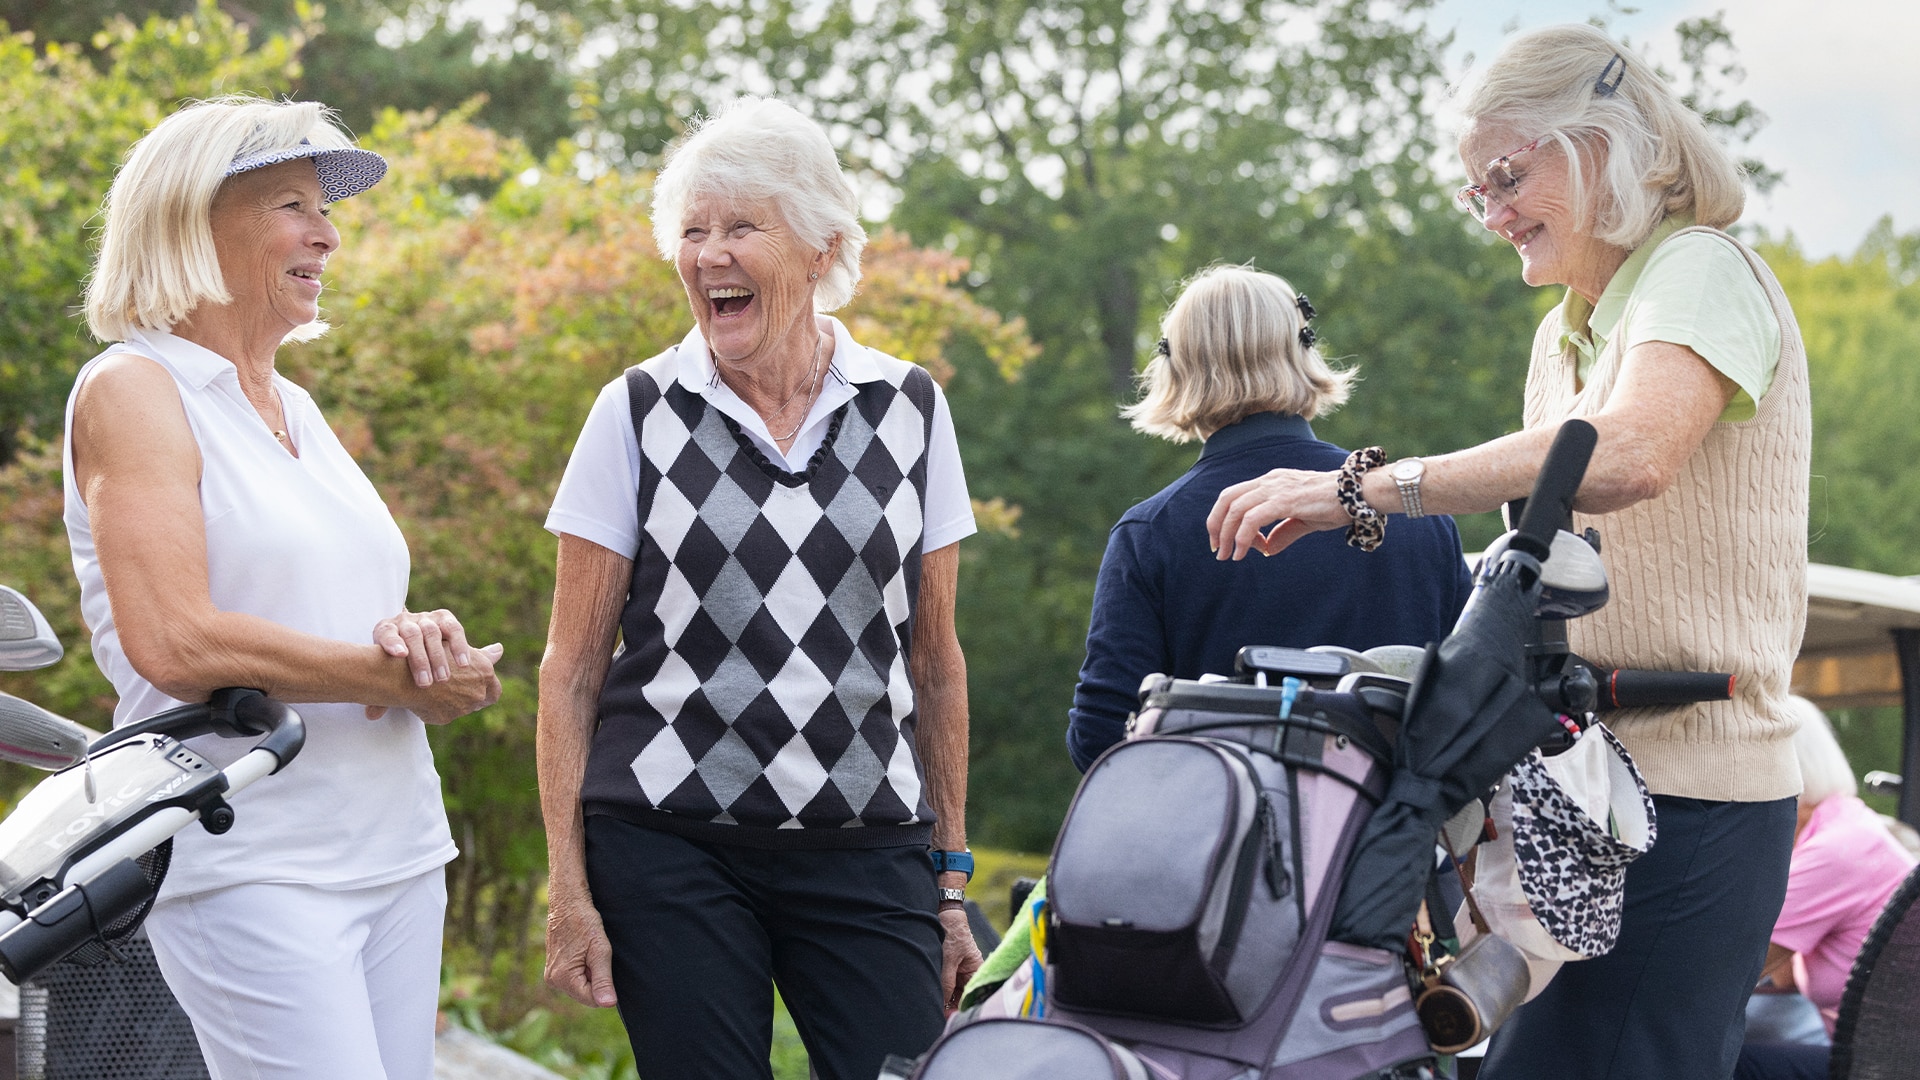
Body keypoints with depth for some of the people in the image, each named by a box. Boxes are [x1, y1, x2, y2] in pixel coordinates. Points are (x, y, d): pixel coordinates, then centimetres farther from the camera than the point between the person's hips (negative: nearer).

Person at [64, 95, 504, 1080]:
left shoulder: (295, 407, 17)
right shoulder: (132, 388, -6)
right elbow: (174, 644, -17)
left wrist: (423, 643, -6)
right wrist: (407, 677, -14)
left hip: (395, 845, 8)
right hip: (250, 865, -7)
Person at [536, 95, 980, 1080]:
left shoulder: (909, 409, 7)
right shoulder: (639, 414, 2)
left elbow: (935, 661, 12)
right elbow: (572, 667, 4)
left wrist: (950, 879, 10)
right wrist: (568, 888, -2)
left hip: (867, 851, 1)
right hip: (670, 849, -1)